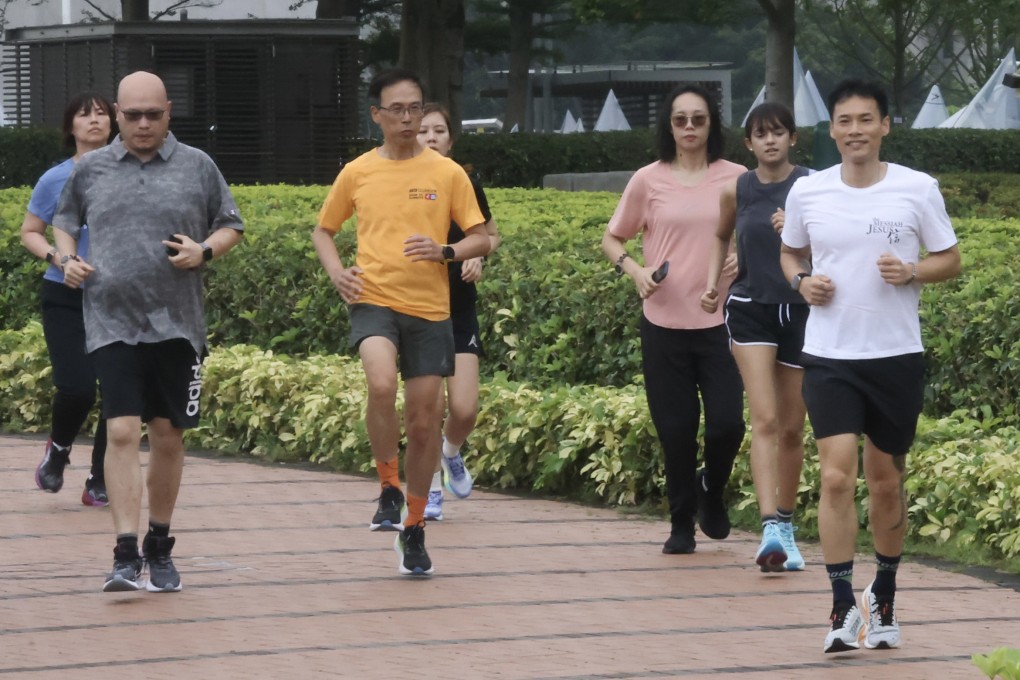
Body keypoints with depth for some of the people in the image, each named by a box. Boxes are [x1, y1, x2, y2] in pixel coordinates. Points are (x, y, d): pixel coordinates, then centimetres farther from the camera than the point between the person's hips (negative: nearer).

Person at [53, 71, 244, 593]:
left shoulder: (196, 167, 5)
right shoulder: (90, 169, 8)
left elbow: (231, 227, 12)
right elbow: (64, 221, 23)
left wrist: (205, 251, -8)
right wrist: (69, 259, 3)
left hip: (176, 324, 1)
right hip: (112, 322, -1)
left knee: (167, 436, 8)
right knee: (121, 432, -12)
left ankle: (160, 548, 23)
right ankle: (126, 555, -14)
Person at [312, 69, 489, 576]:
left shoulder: (447, 173, 3)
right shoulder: (356, 173, 6)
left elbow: (481, 239, 6)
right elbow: (323, 231, 19)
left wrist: (445, 251, -15)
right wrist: (336, 272, -1)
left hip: (430, 309, 1)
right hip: (374, 300, -1)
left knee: (424, 419, 4)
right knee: (381, 385, -30)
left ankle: (413, 528, 21)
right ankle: (388, 487, -9)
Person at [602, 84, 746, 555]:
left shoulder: (737, 179, 2)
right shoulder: (649, 181, 3)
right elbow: (611, 239, 13)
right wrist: (633, 270, -7)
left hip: (720, 321, 0)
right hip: (664, 323, 0)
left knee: (728, 422, -8)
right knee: (676, 429, 3)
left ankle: (712, 491, 23)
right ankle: (681, 523, 20)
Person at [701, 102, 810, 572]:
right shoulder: (736, 191, 2)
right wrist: (712, 283, 10)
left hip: (800, 310, 0)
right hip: (750, 309, 0)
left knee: (792, 428, 9)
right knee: (764, 419, -15)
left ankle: (786, 524, 26)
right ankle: (770, 530, -24)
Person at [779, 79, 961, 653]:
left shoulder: (918, 189, -3)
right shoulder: (808, 192, 2)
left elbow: (950, 260, 4)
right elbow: (790, 252, 18)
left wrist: (912, 272, -16)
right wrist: (801, 280, -4)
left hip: (896, 356, 0)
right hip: (828, 357, 0)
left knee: (887, 482, 9)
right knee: (838, 477, -13)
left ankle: (884, 600, 27)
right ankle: (843, 607, -9)